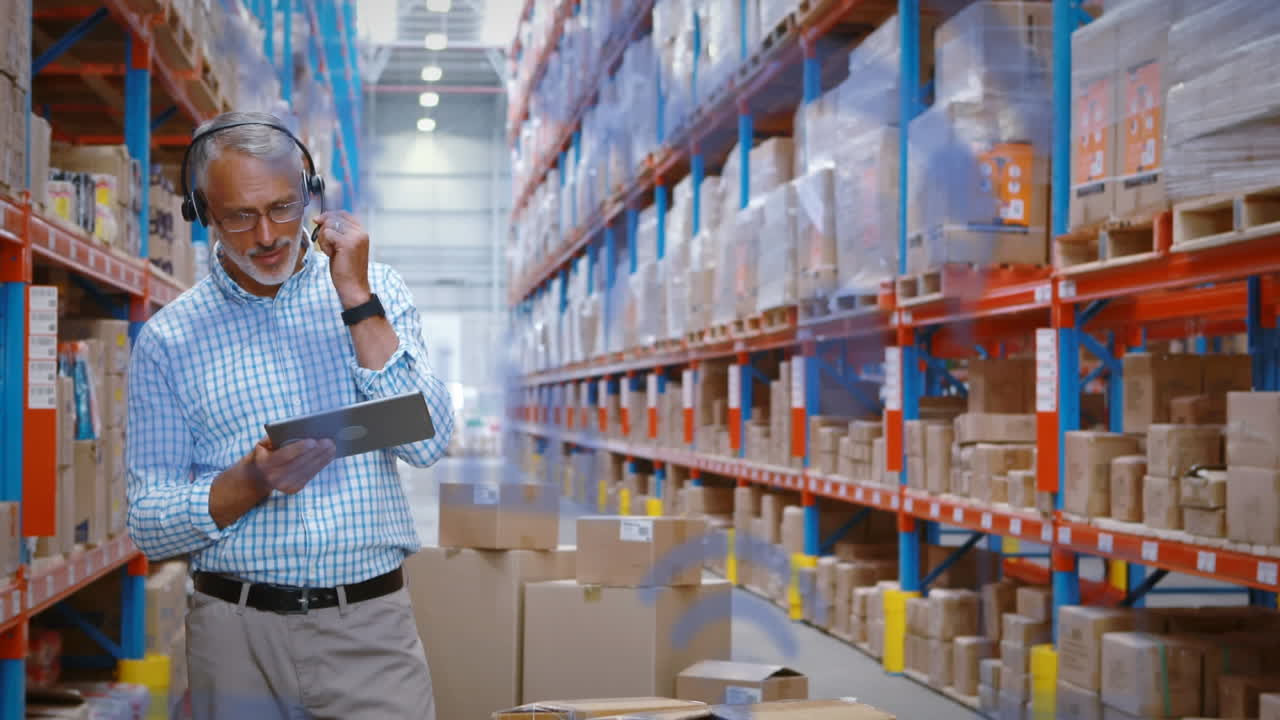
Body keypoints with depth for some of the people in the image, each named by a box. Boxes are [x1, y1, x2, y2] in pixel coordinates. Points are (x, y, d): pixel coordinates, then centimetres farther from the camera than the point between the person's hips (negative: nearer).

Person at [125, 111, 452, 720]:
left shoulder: (375, 292, 4)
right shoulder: (168, 339, 1)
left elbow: (429, 442, -8)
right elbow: (148, 526, 0)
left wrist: (357, 300, -13)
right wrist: (252, 482, -18)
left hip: (369, 624, 0)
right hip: (238, 633, 0)